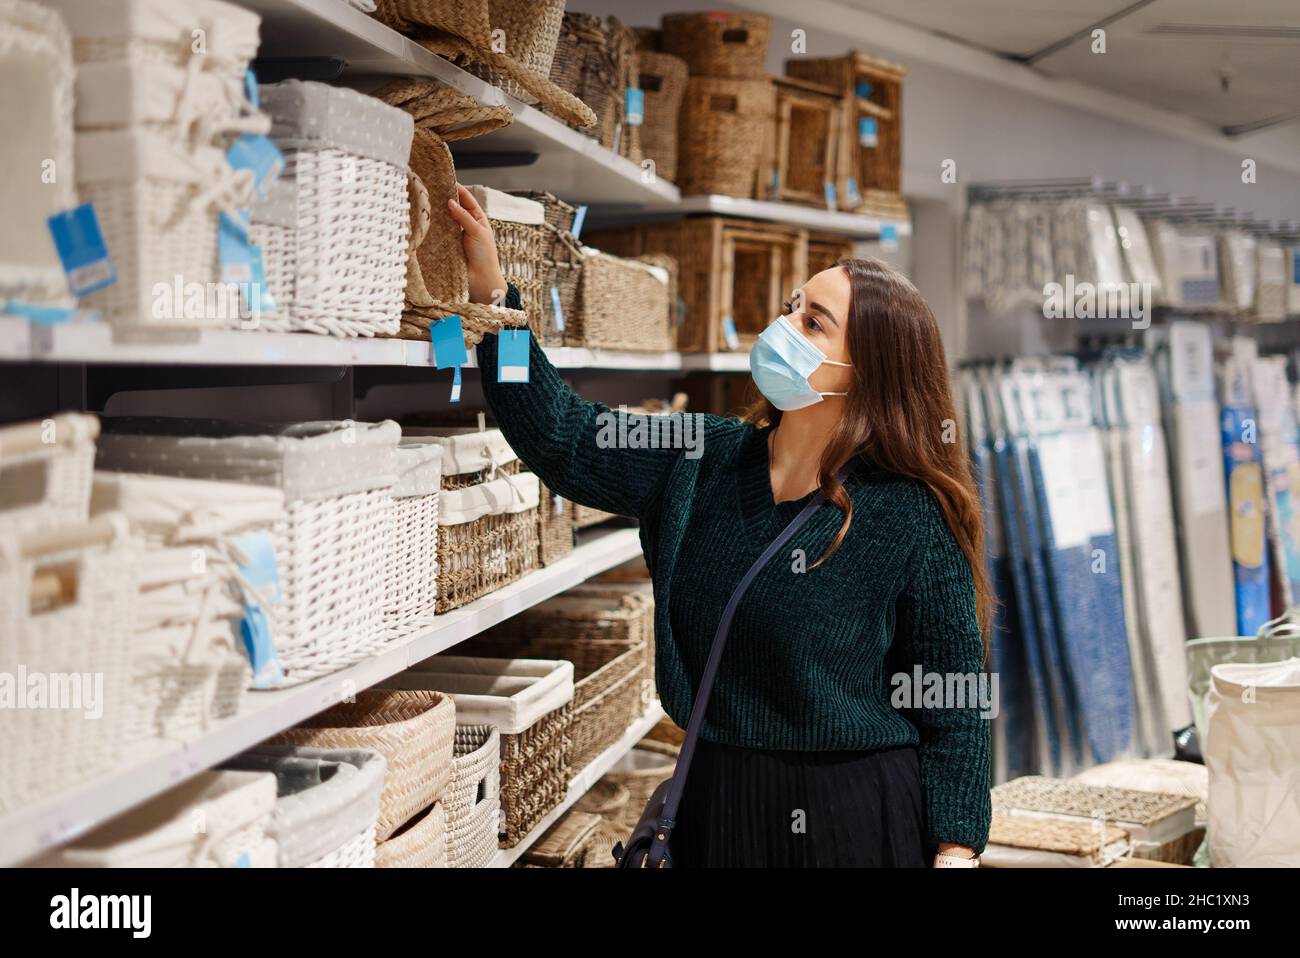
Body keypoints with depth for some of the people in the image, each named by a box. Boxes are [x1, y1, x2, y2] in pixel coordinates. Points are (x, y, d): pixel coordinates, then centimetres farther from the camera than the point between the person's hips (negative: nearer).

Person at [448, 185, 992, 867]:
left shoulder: (912, 517, -13)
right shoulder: (703, 464, 0)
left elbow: (954, 707, -9)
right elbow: (562, 437, 3)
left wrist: (956, 849, -12)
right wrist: (493, 296, -3)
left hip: (857, 811, -5)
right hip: (716, 803, 5)